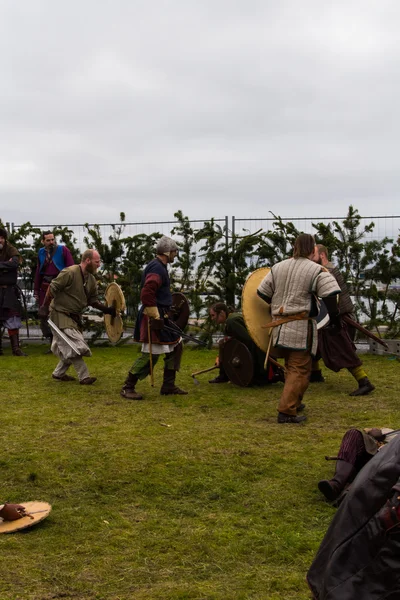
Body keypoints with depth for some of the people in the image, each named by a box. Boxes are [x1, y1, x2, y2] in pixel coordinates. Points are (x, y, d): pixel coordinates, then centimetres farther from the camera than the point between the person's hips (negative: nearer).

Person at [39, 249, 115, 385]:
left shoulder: (91, 279, 5)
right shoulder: (69, 273, -20)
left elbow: (92, 300, 12)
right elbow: (52, 288, -16)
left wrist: (106, 309, -2)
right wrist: (45, 307, -16)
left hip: (75, 316, 9)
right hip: (61, 314, -9)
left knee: (70, 349, 11)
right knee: (74, 347, -13)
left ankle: (58, 373, 26)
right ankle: (84, 377, -9)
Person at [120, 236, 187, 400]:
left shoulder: (159, 267, 16)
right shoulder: (157, 268, -17)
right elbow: (146, 294, -29)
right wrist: (155, 317, -25)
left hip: (161, 316, 11)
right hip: (154, 318, -11)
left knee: (176, 346, 14)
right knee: (150, 354, -8)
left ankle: (168, 386, 19)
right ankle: (127, 388, 2)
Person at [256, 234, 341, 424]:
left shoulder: (278, 267, 9)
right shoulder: (317, 271, -7)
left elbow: (262, 292, 12)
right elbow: (331, 294, -17)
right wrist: (334, 316, -2)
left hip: (280, 325, 6)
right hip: (301, 326, -6)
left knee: (291, 366, 21)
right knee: (300, 369, -3)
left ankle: (294, 403, 32)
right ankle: (286, 411, -9)